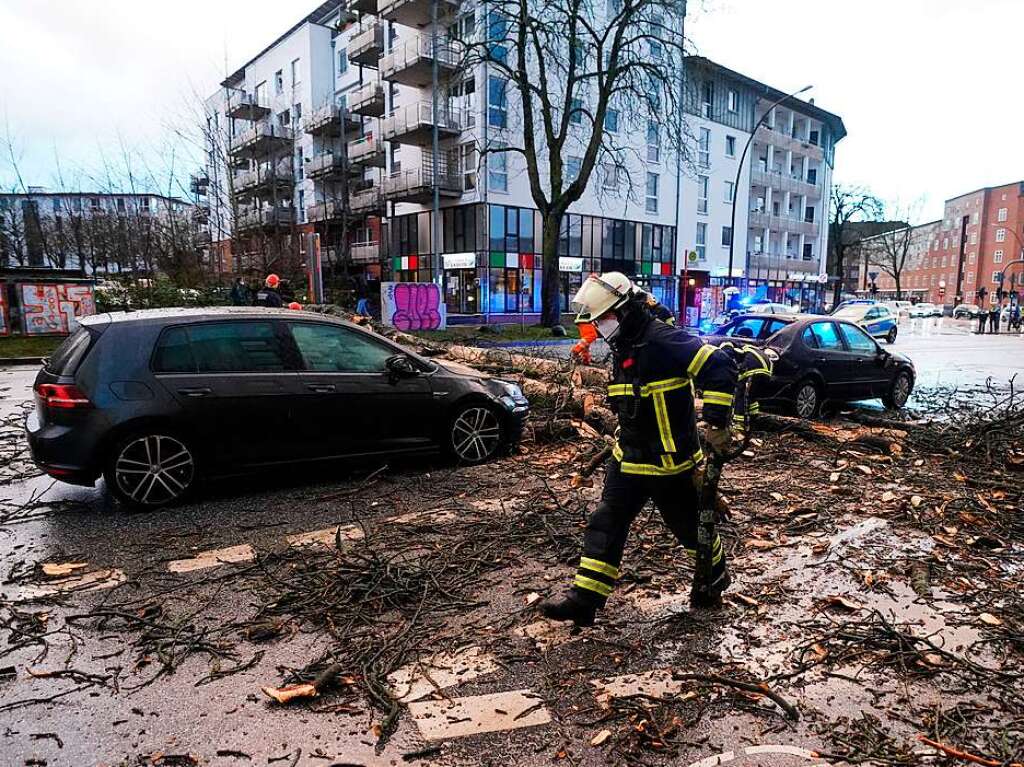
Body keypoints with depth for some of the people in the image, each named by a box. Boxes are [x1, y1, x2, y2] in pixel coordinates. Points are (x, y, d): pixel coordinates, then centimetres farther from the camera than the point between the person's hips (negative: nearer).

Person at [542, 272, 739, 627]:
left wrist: (715, 424, -26)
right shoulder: (623, 348, 9)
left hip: (669, 462, -8)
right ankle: (584, 599, 8)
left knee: (690, 526, 13)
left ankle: (716, 577, 41)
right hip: (629, 459, 8)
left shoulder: (663, 341, -21)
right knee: (606, 525, 3)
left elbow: (719, 366, -27)